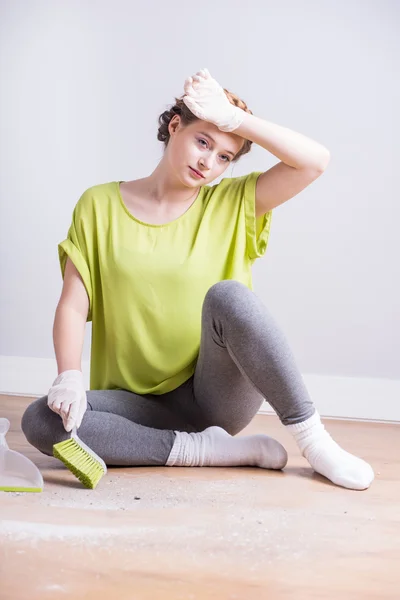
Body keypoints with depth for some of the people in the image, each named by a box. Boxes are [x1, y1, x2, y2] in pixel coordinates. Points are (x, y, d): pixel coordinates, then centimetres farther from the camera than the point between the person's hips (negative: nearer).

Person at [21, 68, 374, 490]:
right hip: (145, 405, 1)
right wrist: (69, 377, -19)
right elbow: (73, 305, -2)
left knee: (227, 294, -30)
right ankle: (210, 450, -20)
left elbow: (315, 161, -6)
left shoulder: (231, 204, 6)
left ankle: (311, 439, -20)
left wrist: (231, 116, -8)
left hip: (216, 394, -1)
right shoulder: (100, 205, 5)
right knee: (39, 421, -27)